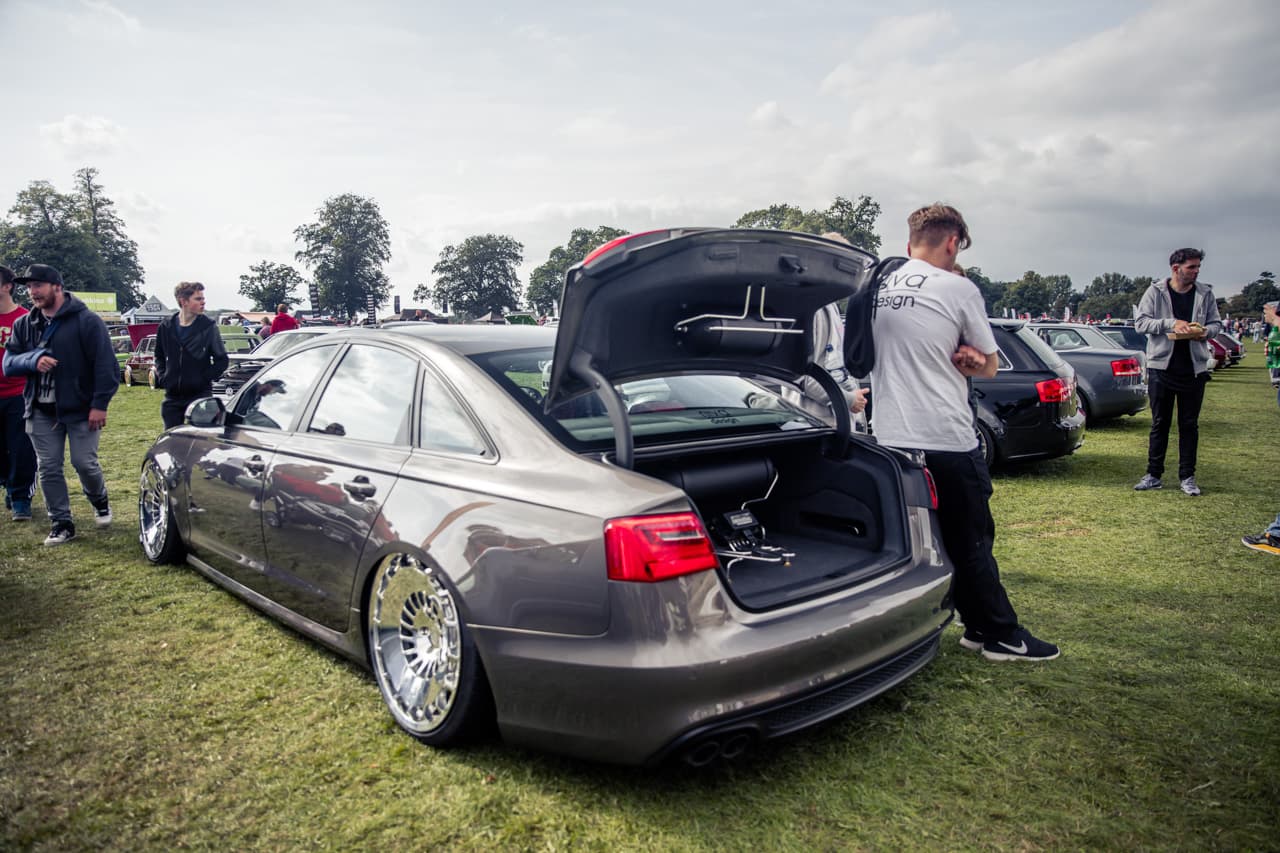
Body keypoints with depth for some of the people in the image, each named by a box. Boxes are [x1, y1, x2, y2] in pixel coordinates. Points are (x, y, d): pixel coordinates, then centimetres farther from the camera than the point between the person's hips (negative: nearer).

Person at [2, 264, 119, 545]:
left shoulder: (86, 321, -8)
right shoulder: (24, 325, 9)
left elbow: (106, 364, -12)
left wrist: (99, 404, -17)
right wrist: (33, 360, -17)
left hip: (80, 408, -5)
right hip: (40, 411, 5)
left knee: (85, 463, -1)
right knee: (48, 468, 6)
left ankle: (100, 502, 28)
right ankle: (62, 524, 16)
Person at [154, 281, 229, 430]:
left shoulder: (208, 327, -6)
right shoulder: (166, 327, 3)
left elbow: (222, 360, -3)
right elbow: (159, 357, 19)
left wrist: (205, 378, -10)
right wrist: (162, 377, 6)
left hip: (200, 395, -3)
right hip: (172, 396, 3)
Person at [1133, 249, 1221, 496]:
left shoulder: (1205, 293, 5)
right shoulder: (1155, 292, -1)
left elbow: (1216, 323, 11)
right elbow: (1140, 322, -7)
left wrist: (1205, 331, -12)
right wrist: (1171, 323, -20)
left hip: (1194, 369, 2)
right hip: (1161, 366, -2)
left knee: (1189, 425, 7)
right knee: (1159, 423, 6)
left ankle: (1187, 477, 15)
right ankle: (1153, 475, 13)